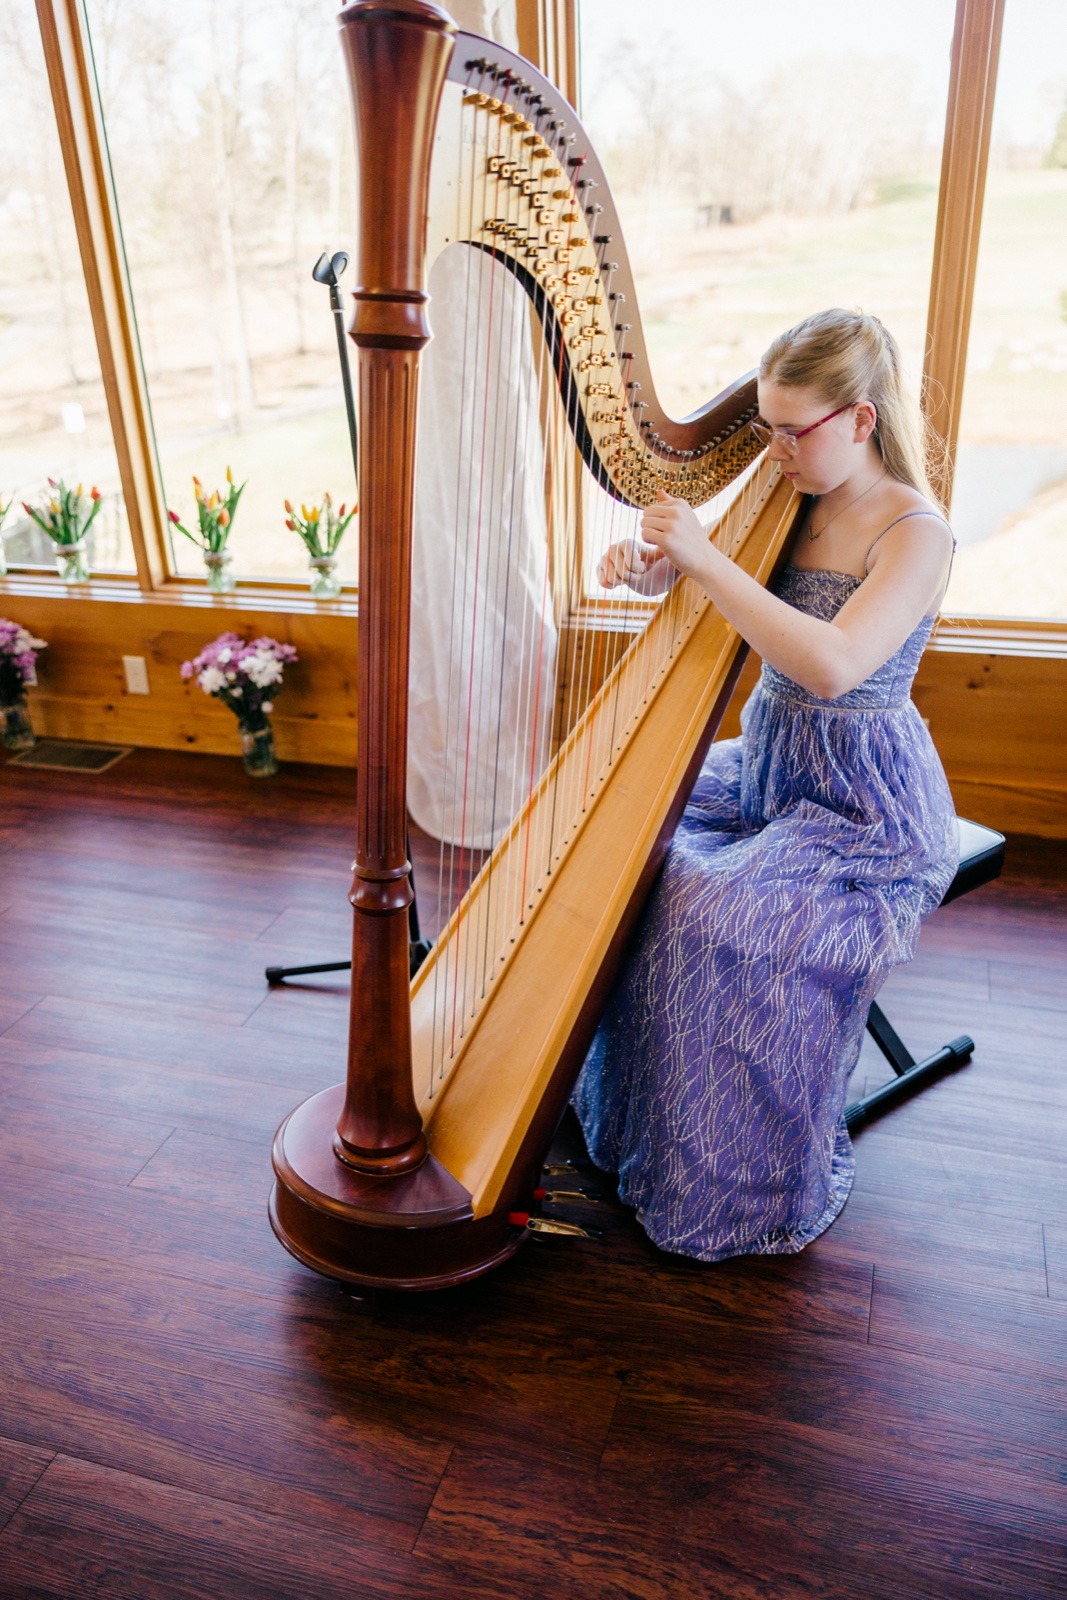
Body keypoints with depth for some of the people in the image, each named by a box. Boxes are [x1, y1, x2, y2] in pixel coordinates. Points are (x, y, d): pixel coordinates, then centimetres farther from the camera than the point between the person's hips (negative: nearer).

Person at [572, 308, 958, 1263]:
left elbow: (833, 664, -32)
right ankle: (619, 1114, 12)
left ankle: (752, 1187, -5)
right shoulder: (792, 503, 5)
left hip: (867, 804, -7)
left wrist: (706, 559, -30)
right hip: (765, 764, 8)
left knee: (726, 918, -28)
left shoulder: (916, 534, -15)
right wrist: (652, 570, -13)